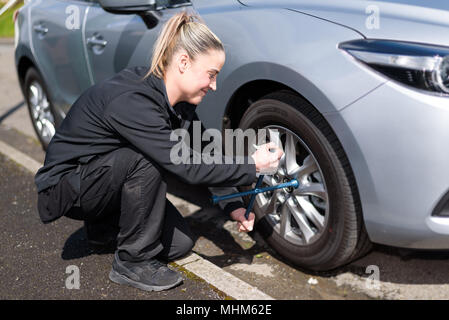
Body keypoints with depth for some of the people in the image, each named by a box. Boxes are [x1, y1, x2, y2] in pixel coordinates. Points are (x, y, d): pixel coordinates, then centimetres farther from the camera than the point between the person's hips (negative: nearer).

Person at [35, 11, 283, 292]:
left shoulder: (180, 101, -7)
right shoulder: (131, 101, -34)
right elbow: (188, 168, -36)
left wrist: (234, 205, -5)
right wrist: (253, 166, -27)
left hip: (104, 179, 7)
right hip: (65, 187, -7)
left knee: (181, 243, -3)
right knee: (148, 159, -33)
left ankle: (106, 227, 18)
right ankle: (132, 262, -16)